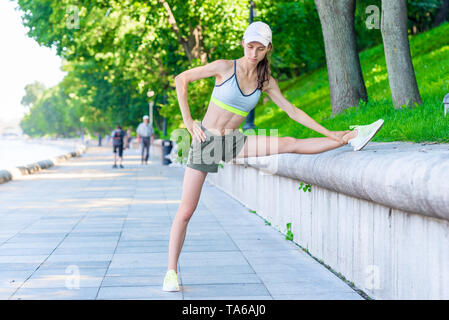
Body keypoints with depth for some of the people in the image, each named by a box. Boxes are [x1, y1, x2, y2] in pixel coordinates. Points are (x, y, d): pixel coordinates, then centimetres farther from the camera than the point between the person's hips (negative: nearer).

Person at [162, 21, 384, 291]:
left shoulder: (266, 82, 1)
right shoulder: (225, 67, -12)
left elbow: (292, 111, 7)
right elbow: (181, 79, -7)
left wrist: (328, 133, 4)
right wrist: (188, 121, -11)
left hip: (234, 142, 4)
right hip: (206, 141, -4)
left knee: (290, 144, -6)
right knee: (186, 211, -5)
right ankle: (171, 272, 4)